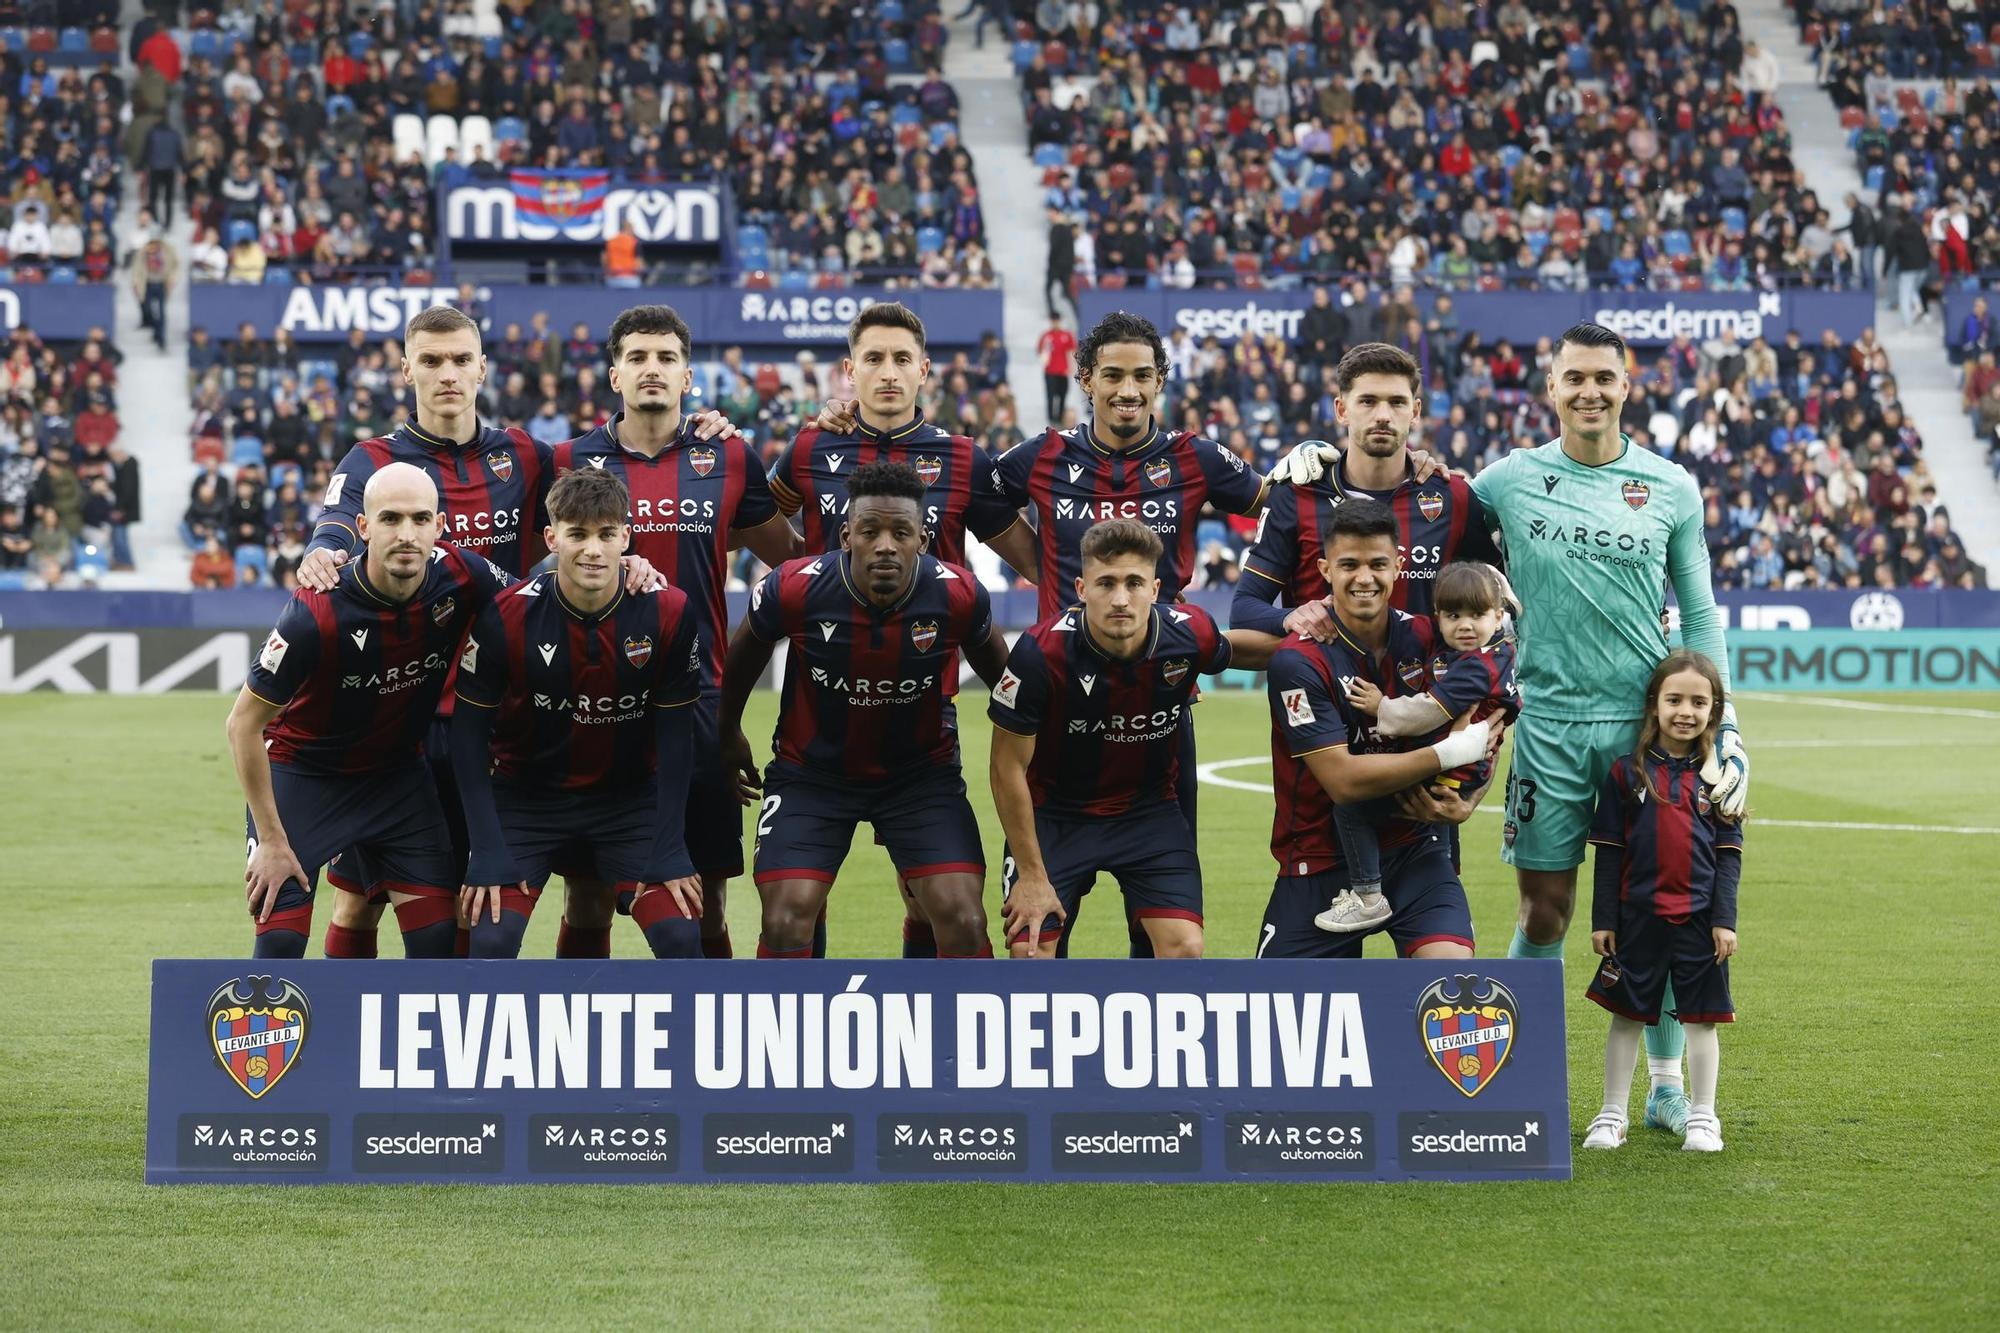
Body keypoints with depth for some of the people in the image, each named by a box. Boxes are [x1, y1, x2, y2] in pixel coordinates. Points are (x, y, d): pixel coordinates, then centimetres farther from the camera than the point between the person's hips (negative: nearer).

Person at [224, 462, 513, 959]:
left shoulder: (462, 577, -19)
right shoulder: (316, 614, -30)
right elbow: (244, 723, -19)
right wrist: (272, 840, -17)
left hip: (398, 772, 4)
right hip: (301, 769, -4)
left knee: (439, 937, -3)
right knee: (280, 941, -13)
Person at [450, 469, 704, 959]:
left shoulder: (670, 615, -16)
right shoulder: (506, 618, -19)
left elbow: (675, 736, -8)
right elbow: (470, 735, -11)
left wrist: (669, 853, -11)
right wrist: (489, 853, -17)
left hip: (631, 798, 1)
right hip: (525, 798, -1)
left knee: (681, 936, -12)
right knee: (492, 939, -17)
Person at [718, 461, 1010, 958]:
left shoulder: (958, 596, -18)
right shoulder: (793, 590, -21)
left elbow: (993, 664, 6)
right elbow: (744, 653, 3)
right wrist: (729, 734, 18)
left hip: (922, 769, 1)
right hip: (810, 770, -1)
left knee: (963, 921, -12)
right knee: (786, 926, -13)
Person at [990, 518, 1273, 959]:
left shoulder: (1190, 636, -20)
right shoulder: (1040, 653, -27)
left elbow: (1239, 651, 10)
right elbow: (1009, 769, -16)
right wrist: (1032, 876, -13)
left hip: (1149, 808, 2)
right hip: (1055, 813, -2)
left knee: (1184, 947, -11)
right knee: (1031, 952, -9)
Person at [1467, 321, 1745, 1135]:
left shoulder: (1672, 489, 4)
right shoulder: (1508, 481, 1)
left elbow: (1700, 614, 9)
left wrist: (1724, 724, 3)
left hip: (1648, 718, 1)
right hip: (1548, 721, -1)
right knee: (1544, 913, 1)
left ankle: (1666, 1082, 17)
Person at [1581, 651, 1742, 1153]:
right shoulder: (1627, 772, -1)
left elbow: (1729, 855, 3)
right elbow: (1608, 852, 1)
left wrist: (1724, 920, -4)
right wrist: (1603, 919, -2)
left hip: (1698, 918, 0)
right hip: (1638, 916, 0)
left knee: (1701, 1016, 5)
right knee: (1626, 1014, 7)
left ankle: (1702, 1117, 13)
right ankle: (1612, 1114, 16)